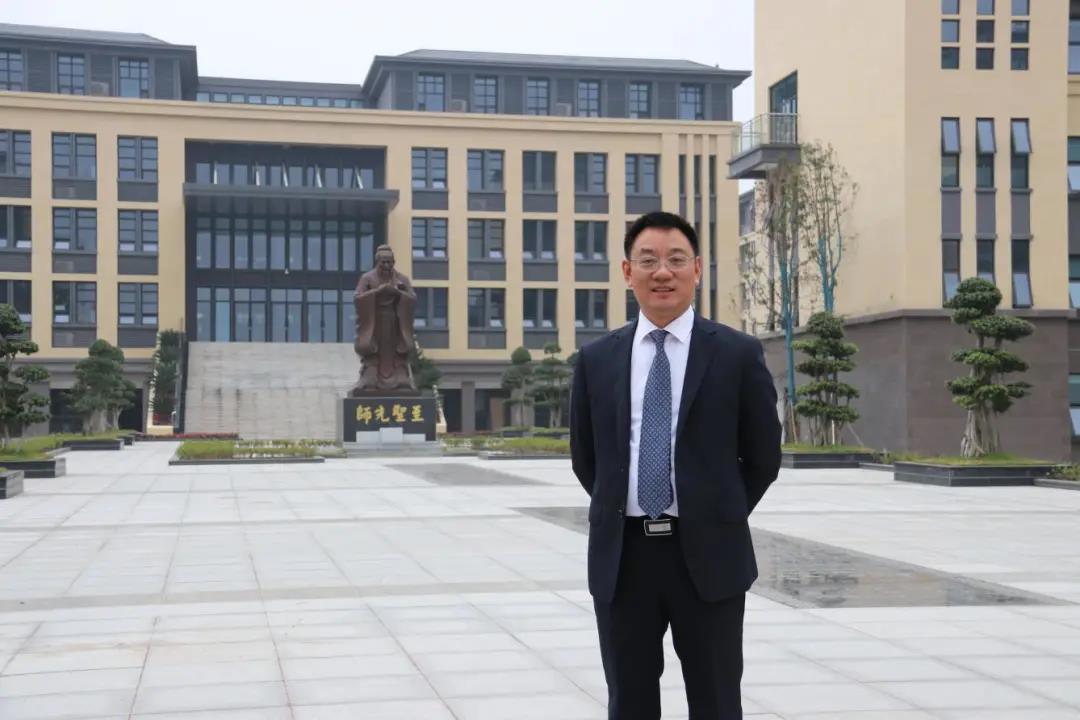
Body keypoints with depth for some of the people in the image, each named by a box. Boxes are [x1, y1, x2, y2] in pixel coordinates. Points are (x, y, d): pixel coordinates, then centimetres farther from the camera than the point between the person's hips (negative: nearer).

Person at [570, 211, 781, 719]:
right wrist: (619, 514, 10)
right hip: (621, 555, 2)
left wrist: (719, 519, 6)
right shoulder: (596, 360, 5)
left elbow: (763, 456, 4)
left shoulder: (739, 354, -2)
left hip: (707, 554, -2)